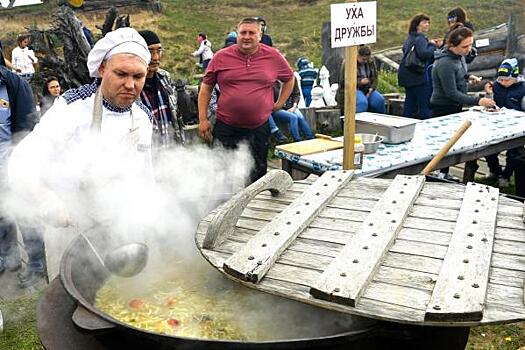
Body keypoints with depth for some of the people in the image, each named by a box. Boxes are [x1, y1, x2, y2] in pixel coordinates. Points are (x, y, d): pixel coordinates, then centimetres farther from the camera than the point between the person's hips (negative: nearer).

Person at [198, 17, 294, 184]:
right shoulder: (221, 57, 0)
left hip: (259, 129, 1)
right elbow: (206, 86, 7)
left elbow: (289, 79, 19)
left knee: (257, 175, 10)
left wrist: (279, 104, 10)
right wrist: (202, 119, 2)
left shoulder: (274, 56, 2)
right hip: (226, 128, 0)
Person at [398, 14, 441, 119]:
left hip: (407, 75, 9)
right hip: (418, 76, -9)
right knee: (425, 104, -6)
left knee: (409, 103, 14)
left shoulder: (410, 37, 16)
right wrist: (432, 45, -10)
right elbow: (424, 54, -27)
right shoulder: (420, 38, -13)